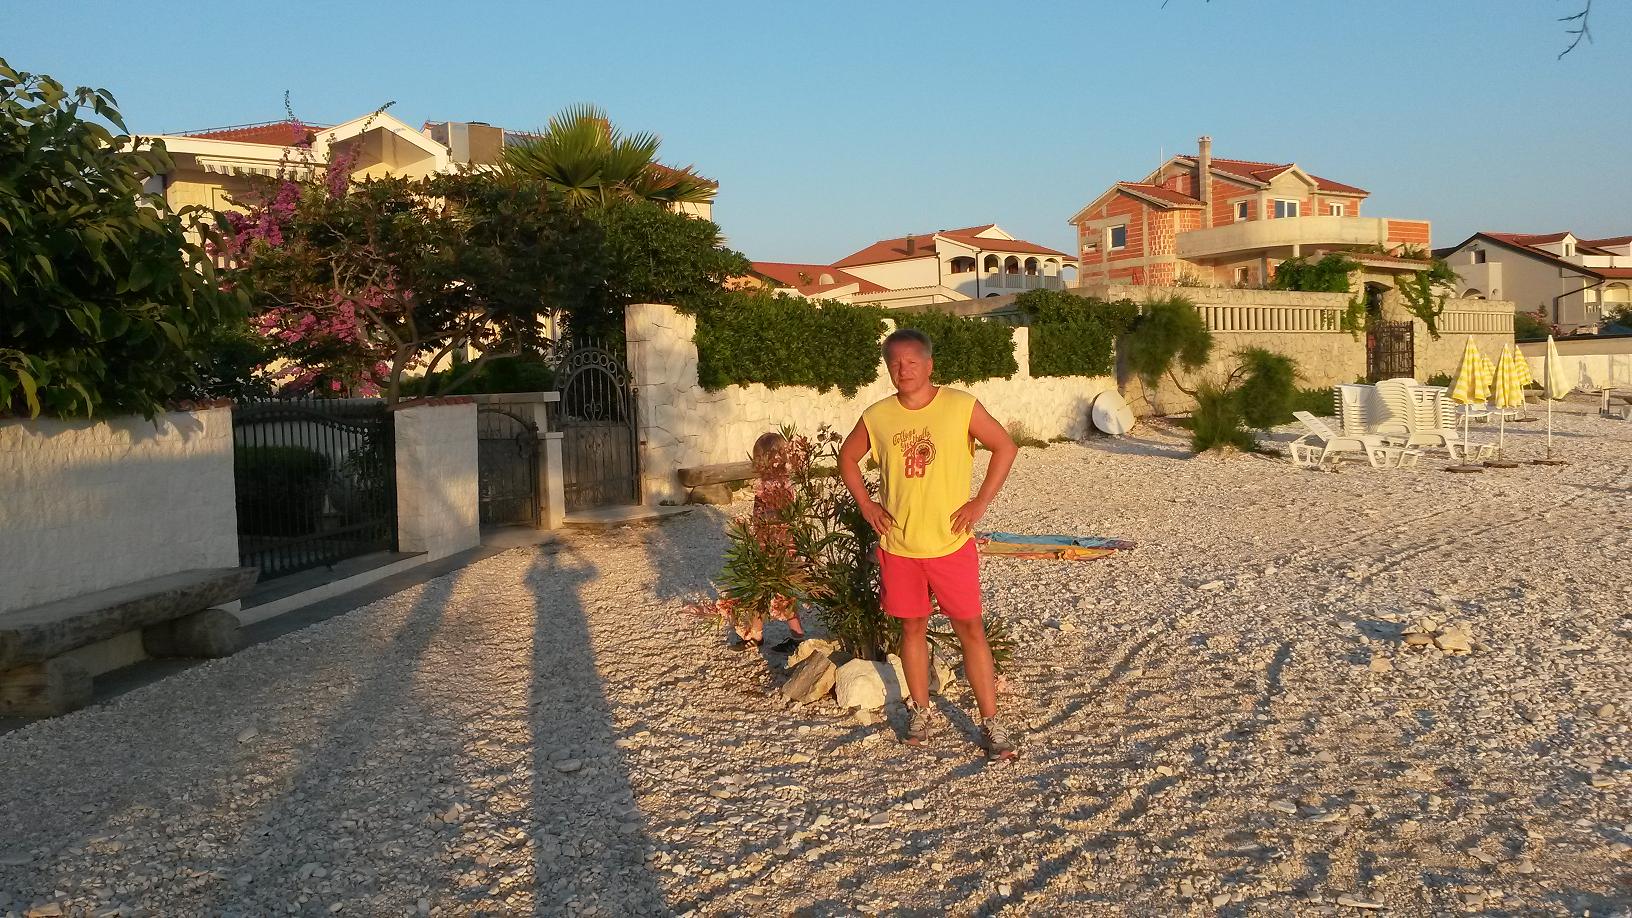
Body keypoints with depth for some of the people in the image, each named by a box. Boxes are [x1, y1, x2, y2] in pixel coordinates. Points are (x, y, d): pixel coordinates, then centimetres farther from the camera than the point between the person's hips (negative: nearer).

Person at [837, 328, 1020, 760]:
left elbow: (1005, 447, -1)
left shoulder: (961, 406, -9)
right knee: (913, 627, 13)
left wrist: (980, 502, -6)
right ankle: (922, 712, 29)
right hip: (898, 545, 2)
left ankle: (991, 722, 10)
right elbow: (847, 458, 14)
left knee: (970, 628, 1)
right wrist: (865, 504, 3)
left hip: (951, 543, -2)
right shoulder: (877, 416, -2)